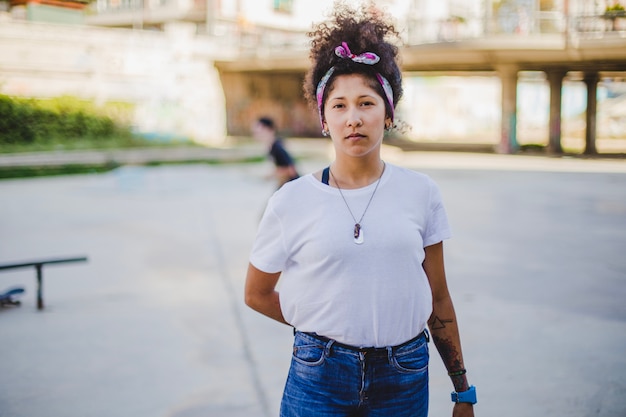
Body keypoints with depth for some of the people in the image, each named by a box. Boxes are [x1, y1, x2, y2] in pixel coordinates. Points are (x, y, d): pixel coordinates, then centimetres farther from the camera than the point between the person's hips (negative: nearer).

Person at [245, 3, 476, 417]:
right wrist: (327, 328, 6)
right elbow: (257, 294, 6)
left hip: (404, 381, 2)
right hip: (319, 382, -1)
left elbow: (438, 298, 4)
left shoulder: (420, 192, -2)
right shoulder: (292, 201, -7)